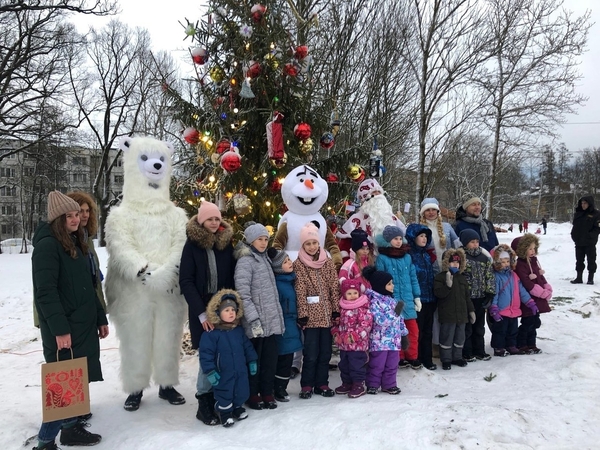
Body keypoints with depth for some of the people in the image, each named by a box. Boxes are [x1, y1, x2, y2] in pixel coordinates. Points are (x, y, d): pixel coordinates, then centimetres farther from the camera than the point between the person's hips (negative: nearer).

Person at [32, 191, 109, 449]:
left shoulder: (76, 243, 14)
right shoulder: (47, 245, -13)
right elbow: (45, 291, -20)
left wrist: (100, 318, 18)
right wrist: (60, 329, -23)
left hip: (83, 325, 8)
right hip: (64, 329, -8)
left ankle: (71, 428, 29)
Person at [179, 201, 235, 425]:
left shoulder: (227, 242, 7)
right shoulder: (192, 244, -3)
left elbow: (232, 276, 9)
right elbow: (186, 281, -7)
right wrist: (201, 312, -14)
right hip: (202, 309, -3)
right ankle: (204, 403, 9)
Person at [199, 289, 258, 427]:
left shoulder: (239, 331, 2)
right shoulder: (211, 334, -17)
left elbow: (247, 346, 12)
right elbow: (206, 354, -16)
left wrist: (252, 361, 11)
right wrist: (210, 371, -17)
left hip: (241, 371, 5)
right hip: (223, 374, -5)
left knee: (242, 393, 16)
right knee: (224, 395, 7)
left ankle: (237, 407, 41)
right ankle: (224, 411, 31)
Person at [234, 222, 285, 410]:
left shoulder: (264, 258, 15)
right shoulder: (245, 261, -11)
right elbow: (243, 294, -18)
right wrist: (254, 319, -22)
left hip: (272, 320, 7)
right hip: (257, 323, -7)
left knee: (270, 358, 11)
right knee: (254, 359, 6)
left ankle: (267, 392, 23)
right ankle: (252, 395, 19)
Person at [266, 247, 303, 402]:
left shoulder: (291, 279, 9)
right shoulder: (277, 284, -19)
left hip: (292, 325, 8)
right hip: (284, 327, -8)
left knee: (287, 358, 14)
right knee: (284, 359, -1)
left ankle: (281, 387, 27)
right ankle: (279, 389, 13)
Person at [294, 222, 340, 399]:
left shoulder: (328, 262, 6)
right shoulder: (298, 264, -4)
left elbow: (334, 287, 5)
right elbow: (300, 292, -7)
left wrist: (336, 310, 0)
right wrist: (302, 314, -11)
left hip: (327, 314, 4)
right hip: (311, 315, -3)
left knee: (325, 352, 11)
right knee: (311, 353, 1)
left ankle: (322, 383, 23)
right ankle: (307, 385, 16)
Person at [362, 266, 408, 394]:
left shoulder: (392, 300, 10)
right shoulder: (374, 301, -15)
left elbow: (399, 319, 16)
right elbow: (380, 321, -24)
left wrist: (404, 334, 15)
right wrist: (395, 312, -25)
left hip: (394, 340, 7)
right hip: (379, 340, -7)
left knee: (392, 365, 13)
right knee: (377, 365, 3)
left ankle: (389, 385, 26)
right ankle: (372, 385, 18)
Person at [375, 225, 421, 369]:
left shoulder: (407, 257, 9)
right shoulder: (382, 258, -6)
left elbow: (413, 278, 13)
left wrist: (417, 297, 11)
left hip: (408, 300, 4)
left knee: (413, 330, 5)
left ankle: (412, 357, 21)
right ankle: (399, 358, 21)